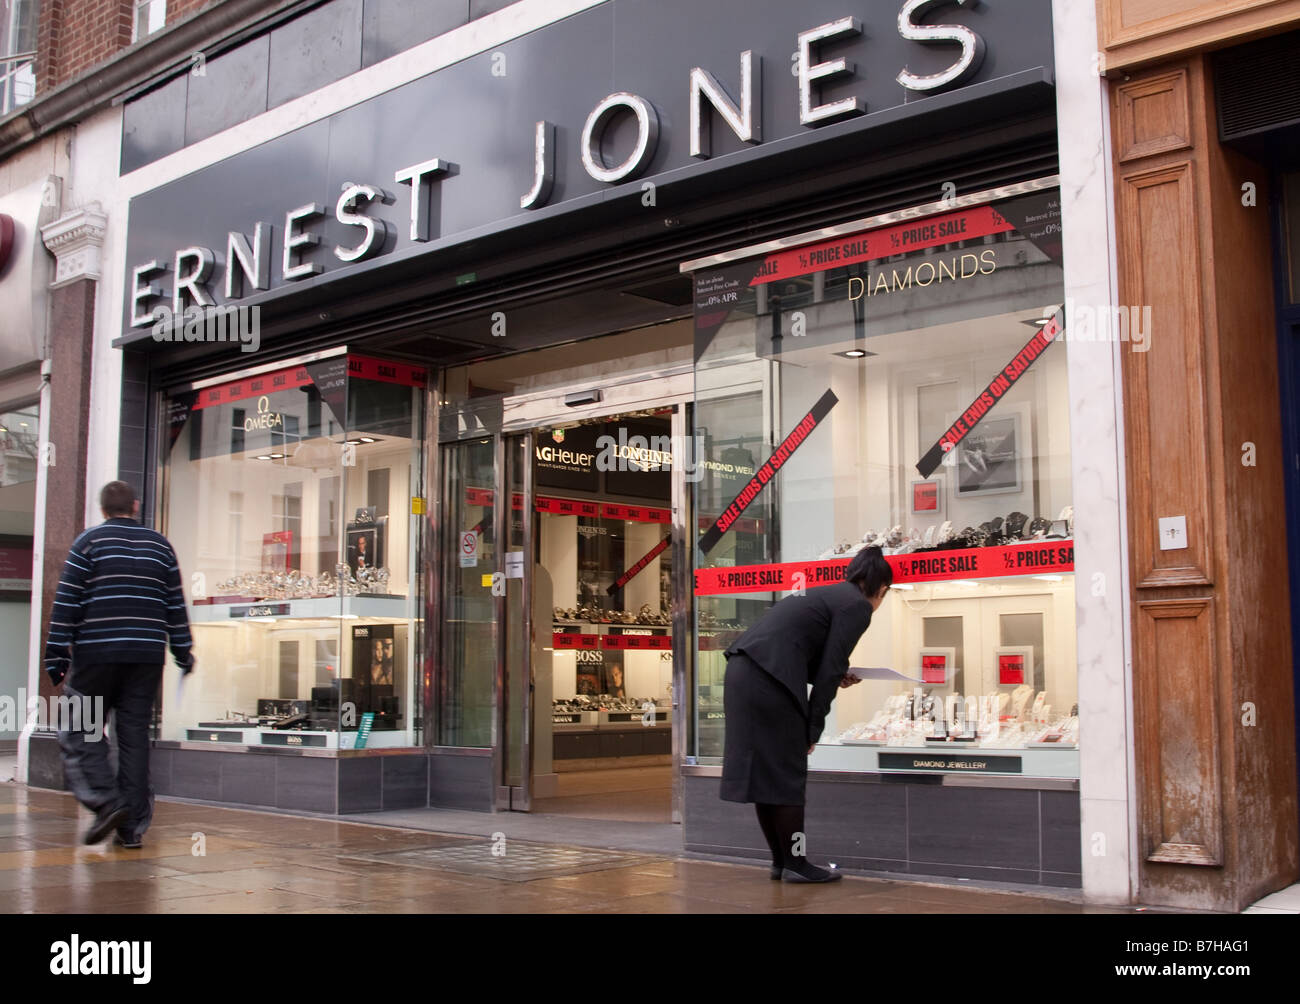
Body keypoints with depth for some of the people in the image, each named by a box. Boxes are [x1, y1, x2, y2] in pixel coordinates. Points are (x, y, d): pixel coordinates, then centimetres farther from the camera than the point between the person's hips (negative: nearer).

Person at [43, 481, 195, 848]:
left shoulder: (88, 542, 2)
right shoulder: (159, 545, 11)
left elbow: (66, 603, -3)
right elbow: (176, 605, 12)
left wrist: (56, 655, 0)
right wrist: (184, 652, 18)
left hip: (96, 653, -3)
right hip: (147, 656, 3)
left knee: (78, 733, 7)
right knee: (135, 736, 6)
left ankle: (106, 801, -11)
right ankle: (132, 825, 5)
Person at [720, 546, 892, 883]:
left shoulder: (827, 594, 26)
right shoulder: (857, 606, 0)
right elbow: (829, 670, -5)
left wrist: (838, 677, 24)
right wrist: (814, 729, 0)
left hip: (742, 670, 9)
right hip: (769, 680, -9)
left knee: (762, 770, 14)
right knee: (788, 775, 2)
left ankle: (781, 860, 23)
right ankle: (795, 864, 11)